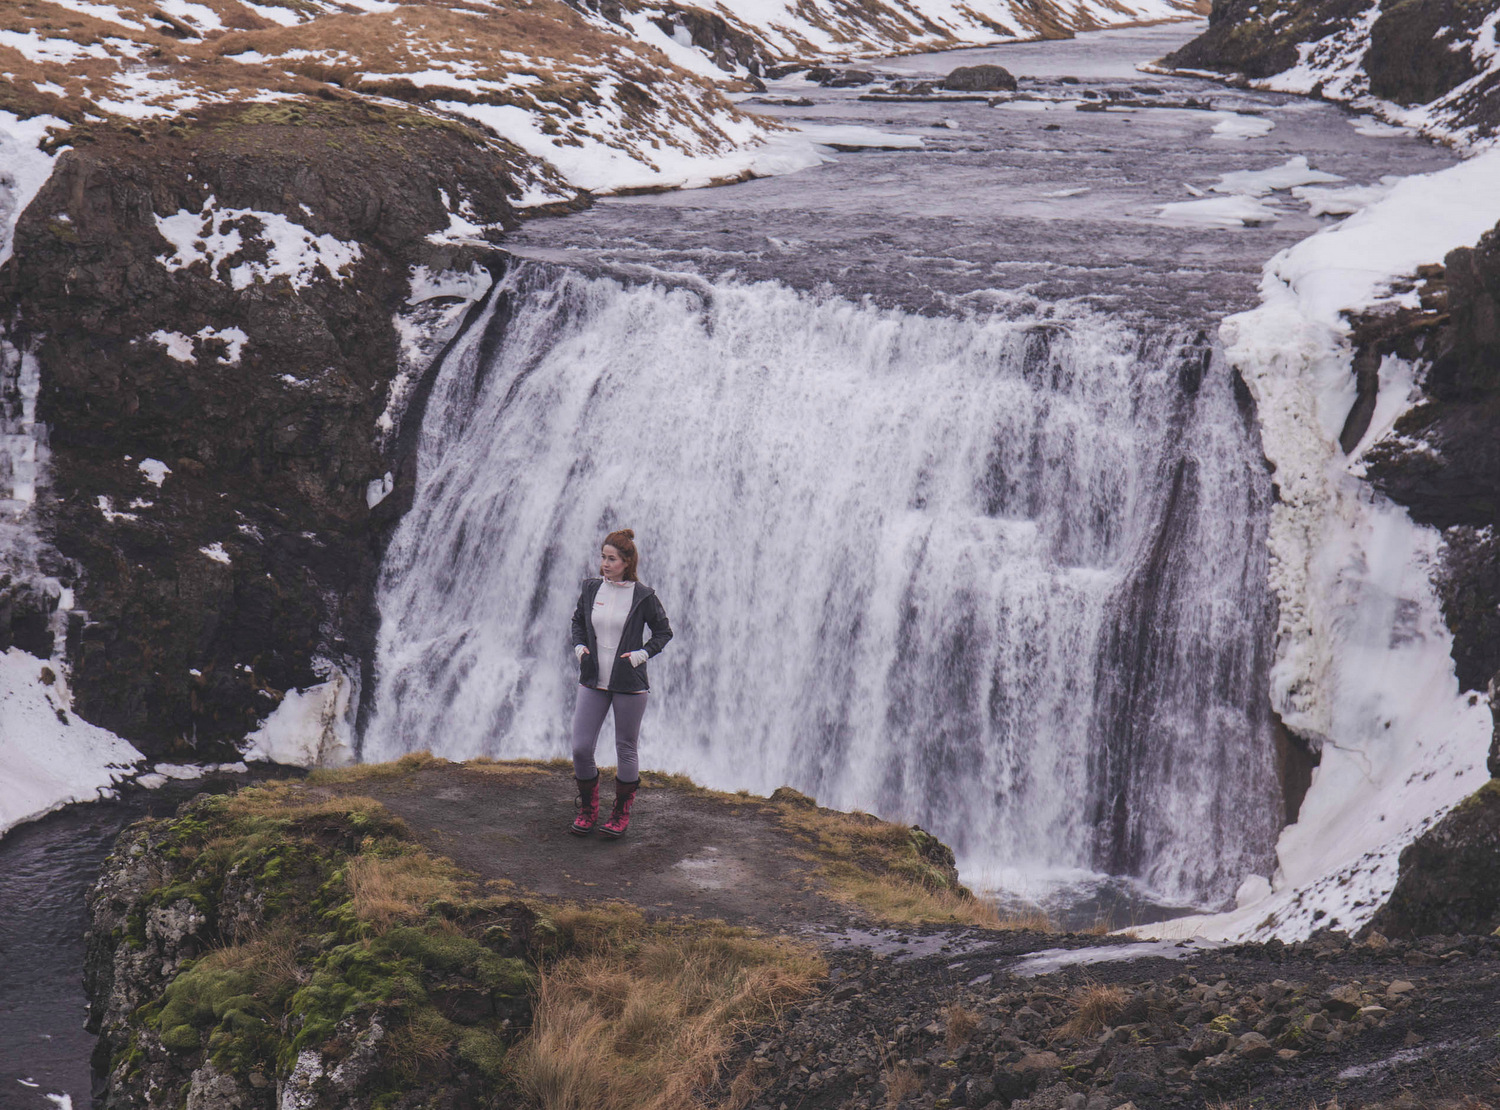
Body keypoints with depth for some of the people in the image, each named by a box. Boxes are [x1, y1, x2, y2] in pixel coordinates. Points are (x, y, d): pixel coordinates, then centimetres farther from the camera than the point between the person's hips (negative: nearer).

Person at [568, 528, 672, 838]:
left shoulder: (643, 596, -8)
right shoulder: (592, 589, 3)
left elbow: (664, 631, 3)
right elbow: (578, 621, 19)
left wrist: (643, 653, -11)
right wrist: (579, 646, 1)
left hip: (629, 684, -3)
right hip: (593, 682, 3)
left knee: (627, 749, 7)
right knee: (581, 748, -2)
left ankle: (622, 813, 22)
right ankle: (588, 810, 17)